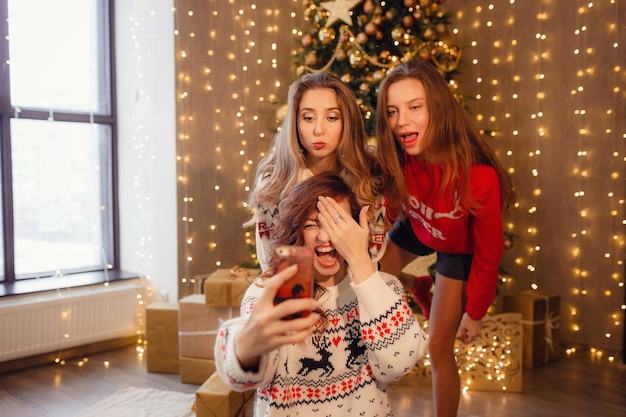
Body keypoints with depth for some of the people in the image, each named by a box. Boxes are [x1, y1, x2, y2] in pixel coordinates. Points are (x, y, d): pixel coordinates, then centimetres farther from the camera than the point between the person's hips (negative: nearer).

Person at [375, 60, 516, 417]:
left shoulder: (478, 175, -38)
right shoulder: (396, 159, -27)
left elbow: (488, 251, -22)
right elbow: (389, 208, -6)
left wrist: (475, 311, -11)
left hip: (458, 248, -4)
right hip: (415, 229, 4)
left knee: (439, 346, 1)